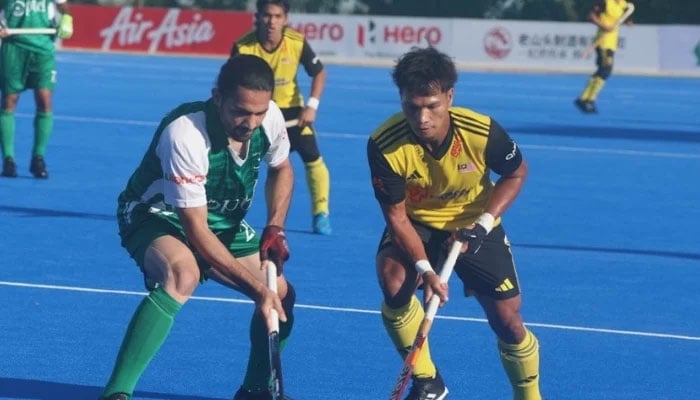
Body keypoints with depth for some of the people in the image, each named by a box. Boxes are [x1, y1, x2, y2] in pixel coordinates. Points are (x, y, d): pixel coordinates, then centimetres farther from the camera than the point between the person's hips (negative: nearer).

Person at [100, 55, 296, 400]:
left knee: (281, 294, -2)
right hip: (157, 216, -7)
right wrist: (258, 288, -33)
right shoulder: (184, 134, -36)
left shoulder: (270, 117, -17)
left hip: (223, 222, 7)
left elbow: (281, 170, 8)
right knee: (183, 274, -38)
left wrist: (275, 227, -9)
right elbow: (196, 231, -33)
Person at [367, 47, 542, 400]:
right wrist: (424, 268, -34)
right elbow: (396, 215, -20)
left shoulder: (482, 132, -28)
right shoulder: (384, 146, -30)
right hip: (415, 224, -1)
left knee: (507, 320, -2)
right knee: (393, 281, -30)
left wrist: (483, 223, -19)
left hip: (473, 225, 1)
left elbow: (516, 174, -6)